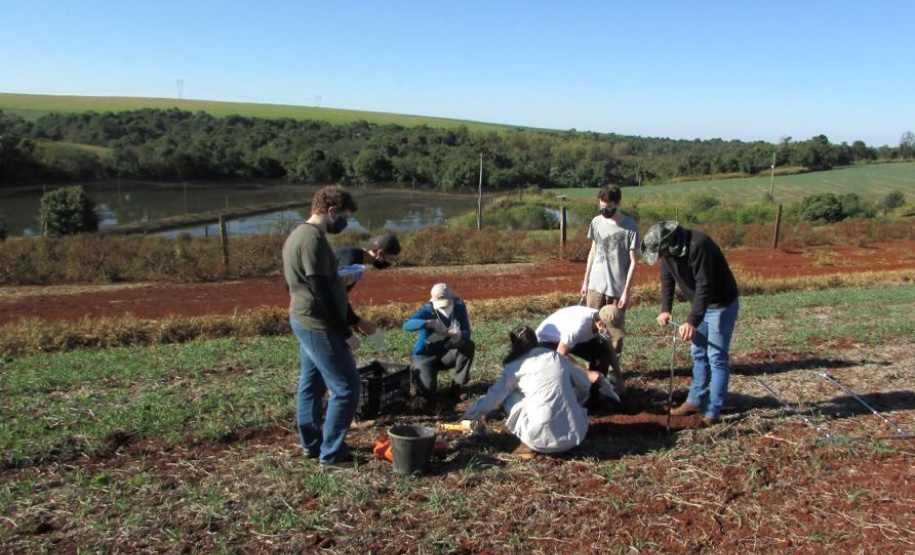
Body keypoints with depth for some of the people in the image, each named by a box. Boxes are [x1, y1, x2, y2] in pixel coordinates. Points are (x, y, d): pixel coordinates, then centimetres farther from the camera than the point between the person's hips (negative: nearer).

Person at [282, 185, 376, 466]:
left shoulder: (298, 235, 13)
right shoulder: (314, 239, -20)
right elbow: (322, 293, -23)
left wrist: (355, 320, 18)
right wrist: (345, 334, -15)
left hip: (304, 322, 10)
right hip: (318, 327, -10)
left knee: (311, 384, 18)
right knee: (347, 388, -3)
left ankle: (311, 444, 29)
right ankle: (331, 453, 6)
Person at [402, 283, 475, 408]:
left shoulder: (459, 308, -9)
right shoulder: (428, 310, -20)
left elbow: (467, 332, -13)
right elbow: (407, 325, -35)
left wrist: (460, 334, -39)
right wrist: (430, 323, -52)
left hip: (446, 354, 4)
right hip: (426, 357, -3)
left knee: (468, 346, -26)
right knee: (427, 396, -22)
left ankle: (456, 387, -10)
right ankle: (419, 376, 17)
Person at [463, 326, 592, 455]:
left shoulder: (515, 366, 5)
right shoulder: (557, 356, 15)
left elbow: (493, 397, 12)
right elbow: (585, 385, 25)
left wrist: (469, 416, 29)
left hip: (543, 439, -4)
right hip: (576, 434, 4)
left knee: (508, 395, 17)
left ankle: (529, 443, 6)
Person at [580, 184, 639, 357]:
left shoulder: (630, 226, -9)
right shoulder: (596, 222, 4)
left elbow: (633, 261, -8)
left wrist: (626, 291, -12)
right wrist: (585, 281, 13)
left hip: (617, 287, -4)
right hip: (595, 285, 4)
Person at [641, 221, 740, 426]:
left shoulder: (698, 246, -32)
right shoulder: (668, 249, -7)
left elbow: (705, 287, -33)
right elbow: (667, 279, 1)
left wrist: (692, 321, -36)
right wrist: (665, 309, -11)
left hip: (721, 305, -9)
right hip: (700, 304, 9)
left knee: (716, 358, -5)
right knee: (698, 354, 15)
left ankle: (712, 411, 0)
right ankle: (696, 401, 25)